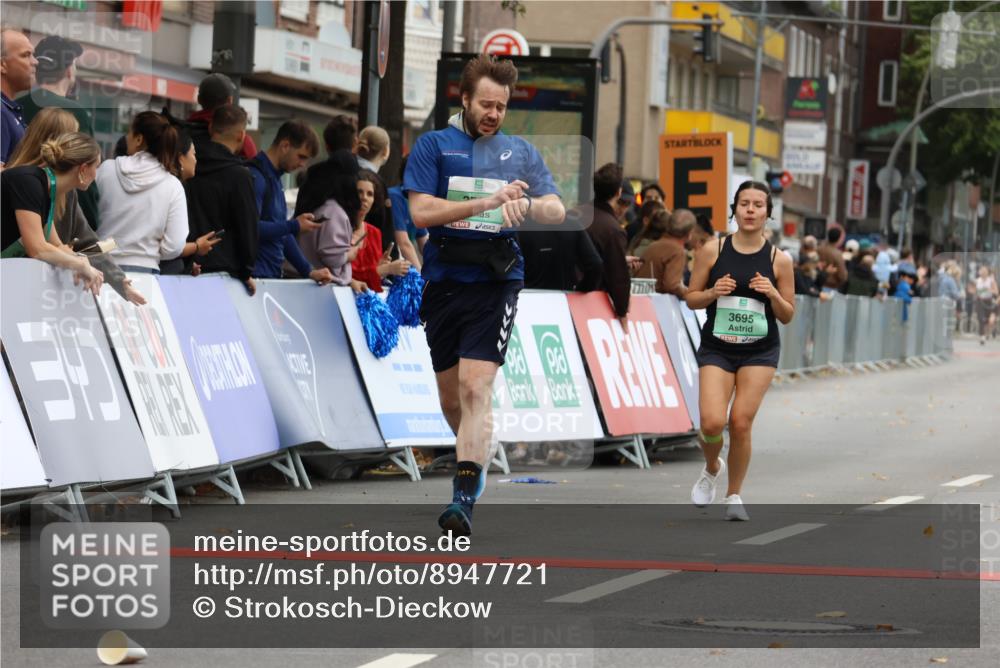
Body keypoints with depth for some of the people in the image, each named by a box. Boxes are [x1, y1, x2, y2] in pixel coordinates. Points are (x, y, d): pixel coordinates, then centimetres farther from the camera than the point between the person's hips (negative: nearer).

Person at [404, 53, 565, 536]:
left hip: (496, 283, -1)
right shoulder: (433, 146, 5)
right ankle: (475, 456, 40)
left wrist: (526, 205, -18)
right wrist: (488, 201, -17)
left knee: (476, 389, -16)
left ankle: (464, 498, -21)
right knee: (450, 395, 11)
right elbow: (421, 211, -7)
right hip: (444, 281, 1)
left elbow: (557, 211, 6)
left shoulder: (521, 152, 12)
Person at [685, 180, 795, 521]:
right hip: (716, 349, 0)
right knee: (712, 423, -13)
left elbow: (787, 315, 4)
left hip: (760, 351, 0)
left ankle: (734, 496, 12)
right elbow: (691, 298, 5)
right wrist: (713, 292, -15)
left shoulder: (779, 260, -2)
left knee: (741, 422, -8)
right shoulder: (712, 251, -3)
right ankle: (712, 467, 23)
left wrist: (773, 294, -15)